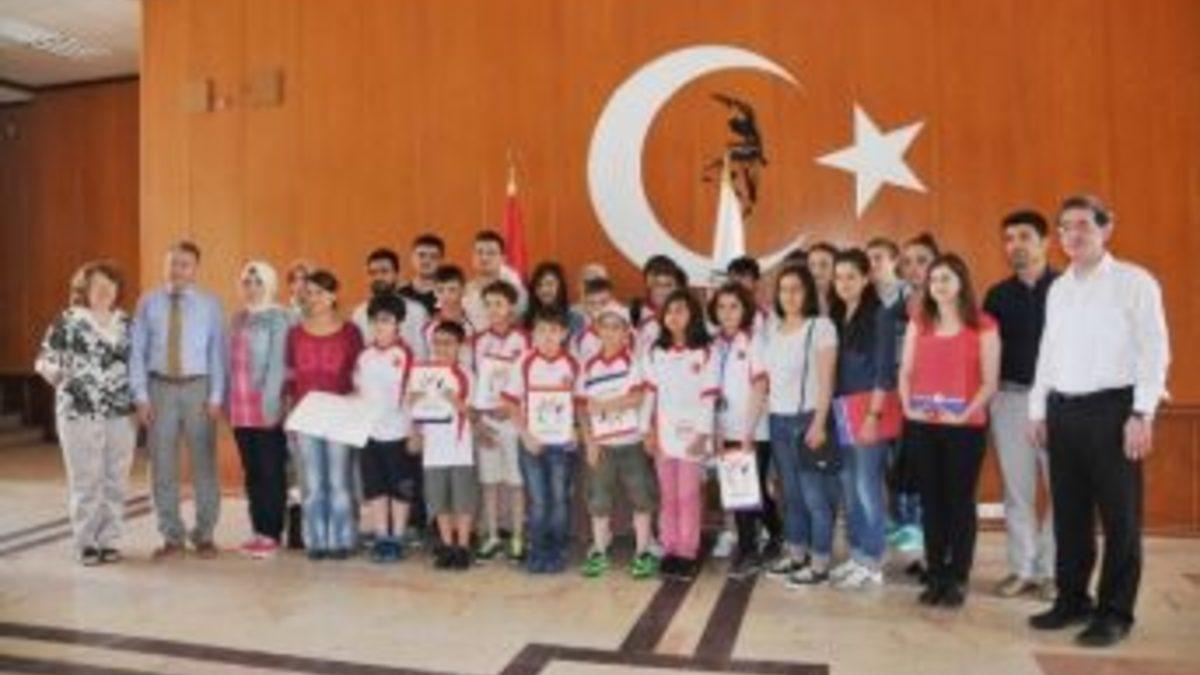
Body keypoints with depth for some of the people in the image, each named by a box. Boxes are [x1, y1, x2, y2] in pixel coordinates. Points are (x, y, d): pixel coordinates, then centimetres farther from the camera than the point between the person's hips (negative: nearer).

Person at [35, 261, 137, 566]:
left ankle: (109, 540, 16)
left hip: (122, 414, 4)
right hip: (80, 412, -4)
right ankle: (85, 543, 12)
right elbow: (45, 359, -2)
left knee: (116, 480, 6)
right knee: (85, 480, 0)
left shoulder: (126, 323, 11)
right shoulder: (67, 321, -1)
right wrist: (55, 373, -17)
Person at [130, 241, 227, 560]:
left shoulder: (210, 304, 1)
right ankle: (172, 537, 21)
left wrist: (216, 396, -8)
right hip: (160, 387, 1)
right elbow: (137, 352, 4)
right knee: (162, 465, 7)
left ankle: (204, 536, 19)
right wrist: (141, 396, -3)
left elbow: (218, 353, -2)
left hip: (198, 387, -1)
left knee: (204, 463, 5)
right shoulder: (148, 303, 4)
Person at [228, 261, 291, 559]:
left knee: (271, 471, -1)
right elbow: (231, 360, 15)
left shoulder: (278, 318, -5)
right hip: (240, 407, 6)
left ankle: (272, 534, 5)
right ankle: (258, 529, 17)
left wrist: (269, 401, -14)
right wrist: (227, 400, 10)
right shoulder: (237, 318, 16)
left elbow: (277, 362, -10)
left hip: (267, 407, -6)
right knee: (251, 471, 10)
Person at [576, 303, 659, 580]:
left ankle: (643, 553, 12)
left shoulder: (633, 360, -2)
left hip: (632, 440, -3)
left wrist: (602, 405, -11)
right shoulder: (589, 367, 7)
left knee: (641, 497, 2)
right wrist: (589, 441, -3)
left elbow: (637, 398, -11)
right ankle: (599, 552, 20)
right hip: (600, 443, 3)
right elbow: (583, 407, 6)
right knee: (599, 501, 7)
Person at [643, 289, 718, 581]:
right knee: (667, 495, 7)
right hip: (664, 432, 3)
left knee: (688, 495, -1)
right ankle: (669, 550, 14)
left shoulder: (705, 352, -2)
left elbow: (708, 397, -5)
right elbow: (649, 392, 8)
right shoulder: (655, 352, 10)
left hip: (691, 433, -3)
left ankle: (687, 552, 7)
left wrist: (703, 433, -11)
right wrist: (649, 429, 2)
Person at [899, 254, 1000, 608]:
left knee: (960, 500, 3)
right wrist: (908, 407, -4)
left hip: (964, 425, -4)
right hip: (921, 425, 4)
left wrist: (965, 414, -15)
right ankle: (935, 576, 18)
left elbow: (989, 382, -4)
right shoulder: (918, 323, 12)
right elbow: (906, 372, 10)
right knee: (931, 498, 9)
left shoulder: (983, 326, -1)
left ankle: (958, 579, 13)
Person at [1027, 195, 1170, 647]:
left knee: (1119, 515, 4)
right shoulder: (1058, 288, 13)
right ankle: (1072, 599, 25)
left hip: (1113, 407, -5)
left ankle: (1114, 612, 15)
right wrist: (1038, 411, 13)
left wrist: (1142, 414, -16)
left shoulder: (1134, 282, -4)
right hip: (1063, 410, 6)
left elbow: (1154, 351, -9)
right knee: (1069, 512, 12)